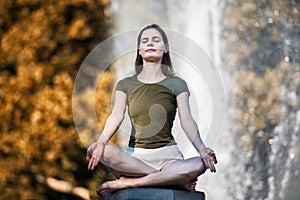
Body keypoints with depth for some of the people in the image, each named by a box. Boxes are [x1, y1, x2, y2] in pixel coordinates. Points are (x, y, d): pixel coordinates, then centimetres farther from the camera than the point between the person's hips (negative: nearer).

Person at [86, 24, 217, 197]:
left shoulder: (176, 84, 8)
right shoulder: (126, 85, 11)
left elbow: (186, 119, -7)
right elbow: (116, 116, -6)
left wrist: (201, 148, -28)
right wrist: (101, 142, -28)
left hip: (167, 154, 0)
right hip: (135, 155, 1)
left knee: (199, 165, -34)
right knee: (105, 151, -33)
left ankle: (126, 183, -29)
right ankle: (175, 179, -26)